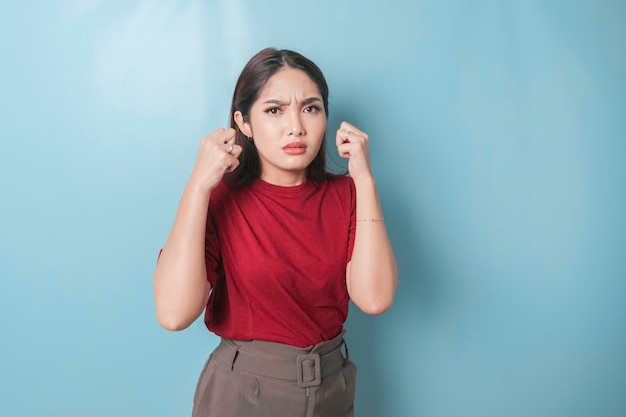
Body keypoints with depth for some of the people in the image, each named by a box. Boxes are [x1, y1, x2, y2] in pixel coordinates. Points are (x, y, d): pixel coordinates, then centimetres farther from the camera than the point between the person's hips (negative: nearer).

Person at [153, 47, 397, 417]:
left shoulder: (344, 194, -4)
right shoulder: (220, 200, -12)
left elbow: (375, 298, -18)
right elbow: (175, 312, -25)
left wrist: (364, 179, -19)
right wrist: (198, 184, -25)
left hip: (332, 387, 3)